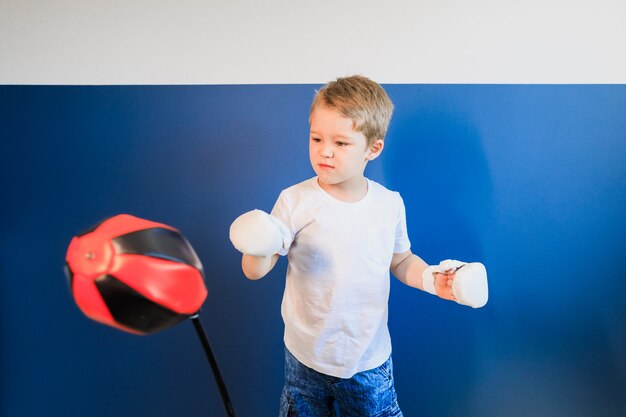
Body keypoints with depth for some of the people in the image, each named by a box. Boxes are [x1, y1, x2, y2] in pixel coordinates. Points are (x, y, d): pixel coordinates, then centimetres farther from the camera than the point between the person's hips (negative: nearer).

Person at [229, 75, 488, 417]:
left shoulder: (390, 204, -8)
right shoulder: (295, 201, -14)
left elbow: (401, 261, 8)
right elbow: (254, 272, -13)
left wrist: (429, 278, -10)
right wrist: (258, 250, -35)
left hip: (370, 358, 1)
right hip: (306, 356, 0)